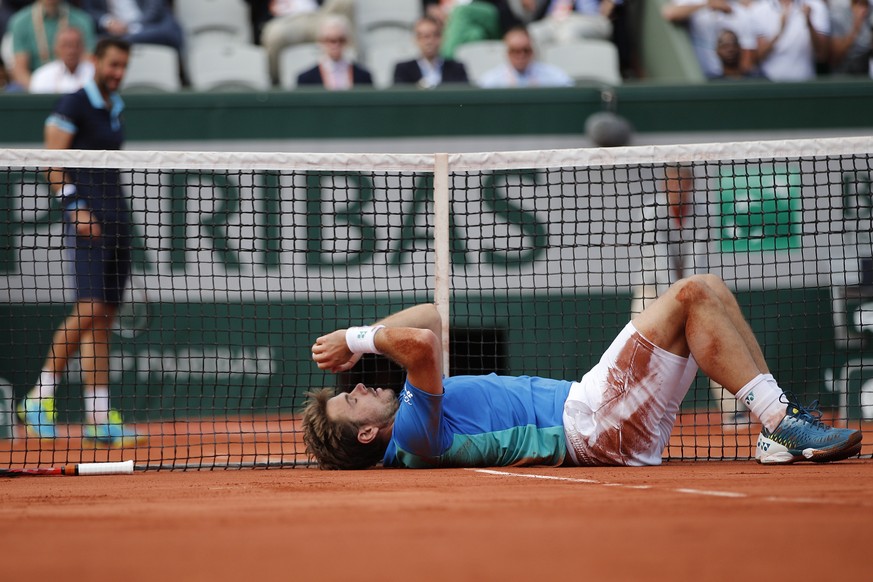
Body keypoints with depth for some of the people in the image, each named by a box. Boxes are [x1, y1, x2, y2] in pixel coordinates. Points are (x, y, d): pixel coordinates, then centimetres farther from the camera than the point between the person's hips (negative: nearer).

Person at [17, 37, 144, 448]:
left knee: (104, 319, 4)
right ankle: (40, 397, -10)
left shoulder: (115, 109, 20)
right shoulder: (73, 105, -4)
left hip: (117, 218, 8)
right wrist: (75, 206, -19)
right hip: (87, 219, -8)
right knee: (89, 310, -18)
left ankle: (98, 420, 2)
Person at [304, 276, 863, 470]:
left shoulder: (411, 411, 14)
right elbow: (422, 343, -34)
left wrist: (356, 337, 9)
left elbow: (430, 318, 21)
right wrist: (361, 340, -17)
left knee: (711, 291, 7)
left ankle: (781, 422, 3)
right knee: (691, 295, -17)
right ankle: (782, 423, -18)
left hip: (591, 404, 10)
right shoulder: (414, 432, -16)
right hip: (597, 425, -10)